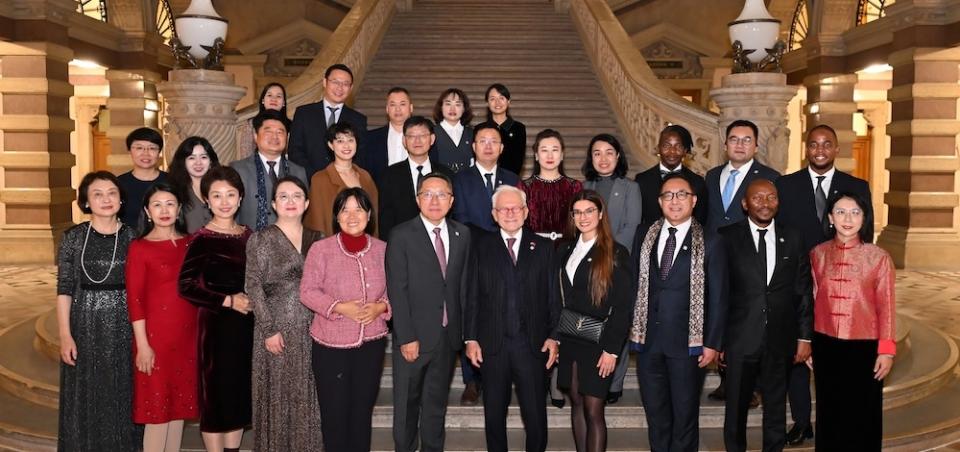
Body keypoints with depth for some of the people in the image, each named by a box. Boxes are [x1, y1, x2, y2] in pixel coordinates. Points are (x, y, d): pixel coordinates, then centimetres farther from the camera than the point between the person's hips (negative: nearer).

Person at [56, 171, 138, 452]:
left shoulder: (131, 237, 2)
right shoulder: (74, 237, -1)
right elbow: (64, 289, -2)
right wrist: (65, 335, -8)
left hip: (123, 325, 1)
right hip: (85, 324, -1)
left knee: (121, 395, 9)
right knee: (86, 398, 7)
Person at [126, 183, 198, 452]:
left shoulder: (190, 243, 7)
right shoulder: (139, 247, -6)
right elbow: (134, 298, -10)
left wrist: (202, 332, 7)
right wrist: (143, 344, -14)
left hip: (188, 333, 5)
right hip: (155, 333, -4)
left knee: (179, 401, 11)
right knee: (157, 404, 1)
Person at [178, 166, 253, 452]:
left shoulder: (248, 236, 8)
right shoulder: (202, 239, -10)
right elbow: (185, 287, -16)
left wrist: (253, 300, 2)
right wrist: (228, 301, -17)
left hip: (246, 324, 6)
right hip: (215, 324, -6)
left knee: (240, 391, 13)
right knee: (216, 392, 3)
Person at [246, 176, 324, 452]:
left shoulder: (318, 239, 10)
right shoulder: (260, 239, -1)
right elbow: (253, 286, -6)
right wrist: (269, 329, -13)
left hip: (312, 328, 3)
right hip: (277, 327, -3)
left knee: (307, 395, 8)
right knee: (278, 395, 3)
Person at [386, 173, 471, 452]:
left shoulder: (462, 235, 6)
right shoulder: (402, 236, -7)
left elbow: (464, 285, 7)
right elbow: (397, 291, -11)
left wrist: (465, 330, 1)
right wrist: (406, 338, -15)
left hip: (449, 335, 4)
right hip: (414, 336, -3)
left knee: (437, 401, 16)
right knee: (407, 401, 10)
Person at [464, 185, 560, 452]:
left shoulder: (543, 247, 6)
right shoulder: (482, 246, 5)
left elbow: (553, 296, 5)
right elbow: (472, 296, 2)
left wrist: (553, 336, -2)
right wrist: (470, 338, -2)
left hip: (532, 344, 0)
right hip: (493, 344, 0)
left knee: (536, 414, 2)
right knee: (494, 413, 11)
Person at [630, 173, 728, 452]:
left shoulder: (710, 243, -5)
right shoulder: (644, 235, 5)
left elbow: (718, 298, -5)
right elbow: (634, 281, 8)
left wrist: (713, 343, -8)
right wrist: (631, 325, 3)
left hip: (687, 342, -3)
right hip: (648, 339, 3)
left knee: (685, 414, 10)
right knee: (655, 413, 15)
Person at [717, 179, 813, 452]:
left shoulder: (792, 240, 6)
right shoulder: (727, 238, -3)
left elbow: (803, 292, 8)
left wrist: (805, 337, 5)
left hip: (780, 341, 2)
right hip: (740, 339, -2)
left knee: (776, 407, 14)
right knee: (736, 407, 9)